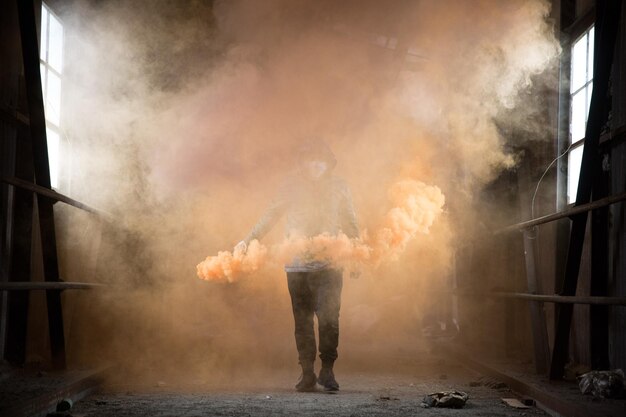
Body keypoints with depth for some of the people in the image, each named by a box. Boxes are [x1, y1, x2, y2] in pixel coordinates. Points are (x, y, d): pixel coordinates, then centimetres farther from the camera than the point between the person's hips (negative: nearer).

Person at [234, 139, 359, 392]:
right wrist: (249, 240, 1)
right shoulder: (292, 186, 6)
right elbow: (271, 216, 8)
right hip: (298, 264, 1)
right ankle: (307, 373, 13)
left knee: (329, 317, -12)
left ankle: (327, 370, 1)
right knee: (303, 320, 5)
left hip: (329, 264, -1)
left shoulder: (338, 187, 8)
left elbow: (349, 224, 15)